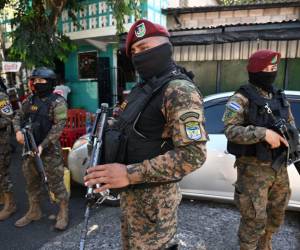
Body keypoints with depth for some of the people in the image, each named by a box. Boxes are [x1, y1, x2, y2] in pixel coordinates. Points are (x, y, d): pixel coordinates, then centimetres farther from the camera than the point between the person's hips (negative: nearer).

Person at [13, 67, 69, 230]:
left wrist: (42, 146, -22)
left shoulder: (57, 102, -11)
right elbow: (18, 116, 17)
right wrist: (18, 131, -5)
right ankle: (34, 212, 35)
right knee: (31, 182, 17)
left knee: (56, 182, 0)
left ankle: (64, 212, 18)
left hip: (50, 149, -7)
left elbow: (59, 126, -18)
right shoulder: (30, 100, 9)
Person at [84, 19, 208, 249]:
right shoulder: (144, 87, 10)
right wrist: (107, 133, 3)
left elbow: (194, 155, -28)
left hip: (154, 196, -9)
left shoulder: (179, 90, -20)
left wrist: (129, 174, -29)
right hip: (132, 193, 9)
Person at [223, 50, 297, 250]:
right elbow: (231, 130, -22)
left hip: (279, 166, 8)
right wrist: (263, 133, -30)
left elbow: (291, 123, 18)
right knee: (255, 219, 2)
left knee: (276, 214, 23)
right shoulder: (241, 99, -12)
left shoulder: (280, 97, 10)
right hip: (254, 168, -7)